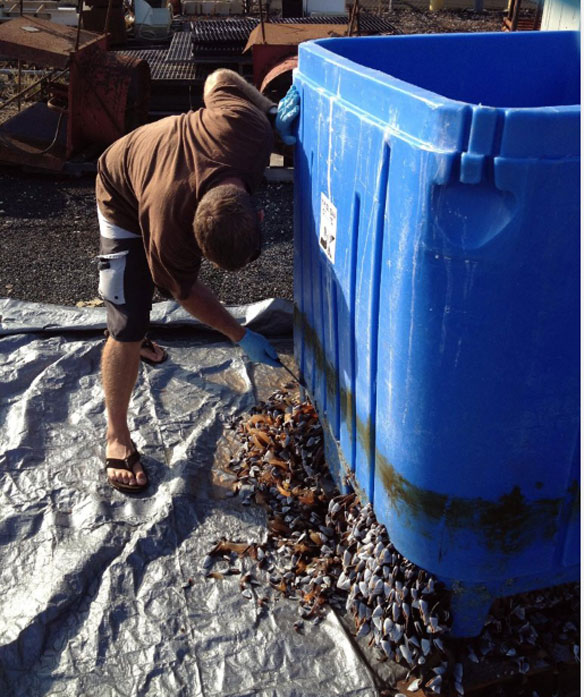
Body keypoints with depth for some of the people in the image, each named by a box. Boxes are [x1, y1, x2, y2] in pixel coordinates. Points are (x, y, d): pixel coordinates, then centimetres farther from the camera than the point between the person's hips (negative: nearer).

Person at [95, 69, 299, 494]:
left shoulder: (248, 129, -40)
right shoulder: (168, 227, -44)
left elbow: (220, 79, -18)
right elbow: (186, 292, -23)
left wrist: (274, 112, -28)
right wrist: (241, 337, -18)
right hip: (125, 199, -6)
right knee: (127, 324, -12)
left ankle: (138, 336, 59)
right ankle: (117, 438, 4)